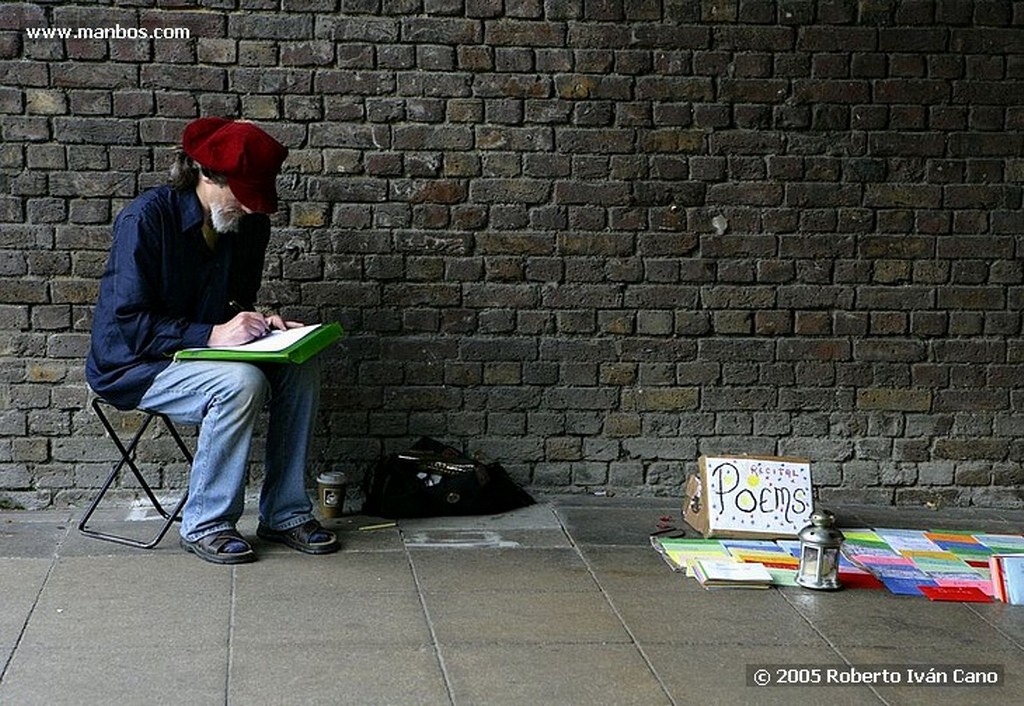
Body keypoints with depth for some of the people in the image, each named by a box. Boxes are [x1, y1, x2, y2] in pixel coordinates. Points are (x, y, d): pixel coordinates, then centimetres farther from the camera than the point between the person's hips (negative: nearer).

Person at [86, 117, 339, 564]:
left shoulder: (249, 224, 0)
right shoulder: (145, 220, -20)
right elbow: (129, 324, -22)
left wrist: (258, 324, -11)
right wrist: (212, 335, -30)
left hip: (202, 352, 7)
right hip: (133, 364, -7)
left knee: (302, 368, -15)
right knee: (241, 381, -32)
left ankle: (285, 513, -8)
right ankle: (204, 525, -18)